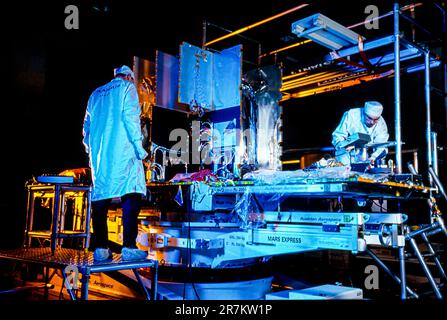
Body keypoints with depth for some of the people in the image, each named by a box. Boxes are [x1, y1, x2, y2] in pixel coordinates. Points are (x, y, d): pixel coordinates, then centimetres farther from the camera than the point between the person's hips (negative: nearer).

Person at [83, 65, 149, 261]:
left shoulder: (96, 93, 24)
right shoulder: (127, 87, 7)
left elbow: (87, 126, 23)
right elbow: (130, 118, -7)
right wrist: (139, 147, -10)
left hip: (99, 155, 6)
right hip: (122, 151, -6)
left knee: (100, 198, 4)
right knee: (131, 196, -8)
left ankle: (100, 249, 3)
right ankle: (129, 248, -15)